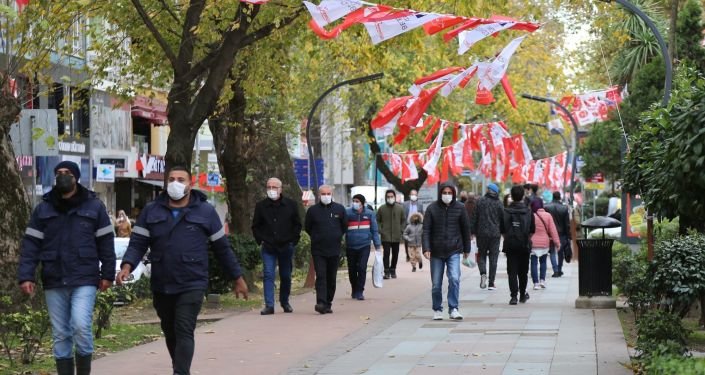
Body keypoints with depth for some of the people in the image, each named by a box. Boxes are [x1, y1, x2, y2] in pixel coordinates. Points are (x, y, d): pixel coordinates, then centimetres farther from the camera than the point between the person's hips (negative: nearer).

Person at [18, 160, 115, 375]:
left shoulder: (94, 206, 3)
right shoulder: (43, 209, 8)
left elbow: (106, 242, 4)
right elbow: (30, 244, 4)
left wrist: (107, 274, -1)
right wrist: (25, 276, -5)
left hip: (84, 280, -3)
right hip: (54, 282, 3)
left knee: (81, 326, -16)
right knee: (60, 334, 6)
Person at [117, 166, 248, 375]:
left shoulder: (205, 211, 1)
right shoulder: (151, 211, 5)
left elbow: (222, 247, 6)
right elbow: (138, 243, 0)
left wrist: (237, 278, 8)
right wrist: (127, 266, -19)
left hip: (192, 285, -3)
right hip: (161, 286, 4)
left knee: (184, 332, -12)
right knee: (170, 333, 14)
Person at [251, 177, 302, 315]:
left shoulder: (291, 205, 4)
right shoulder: (261, 206, 4)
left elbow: (297, 225, 8)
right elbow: (255, 226, 10)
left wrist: (293, 240, -1)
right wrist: (261, 240, -1)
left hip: (286, 247, 1)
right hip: (268, 247, -1)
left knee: (286, 276, 9)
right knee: (268, 275, -9)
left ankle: (285, 302, 25)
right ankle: (269, 305, -11)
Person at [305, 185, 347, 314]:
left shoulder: (339, 209, 3)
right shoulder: (313, 210, 0)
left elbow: (344, 226, 16)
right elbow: (307, 227, 13)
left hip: (334, 250, 2)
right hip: (318, 250, -2)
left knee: (331, 279, 7)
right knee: (321, 277, -12)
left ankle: (328, 303, 15)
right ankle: (321, 303, -20)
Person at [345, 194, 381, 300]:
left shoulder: (369, 213, 2)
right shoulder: (347, 213, -2)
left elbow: (374, 230, 7)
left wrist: (377, 245, 4)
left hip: (364, 246, 0)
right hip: (350, 246, 0)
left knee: (362, 268, -10)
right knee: (352, 270, 9)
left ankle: (359, 292, -4)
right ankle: (354, 290, 27)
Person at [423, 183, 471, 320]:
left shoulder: (460, 208, 0)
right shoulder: (432, 208, -2)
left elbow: (465, 229, 7)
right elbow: (426, 230, -4)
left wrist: (466, 249, 10)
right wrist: (426, 248, -14)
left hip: (454, 251, -1)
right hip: (436, 252, 1)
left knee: (454, 279, -16)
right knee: (436, 284, 6)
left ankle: (453, 309, -8)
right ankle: (437, 310, 21)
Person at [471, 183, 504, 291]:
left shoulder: (480, 201, 1)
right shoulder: (499, 203, 0)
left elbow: (474, 217, 0)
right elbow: (503, 218, 1)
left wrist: (472, 231, 4)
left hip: (482, 233, 0)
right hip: (495, 234, 0)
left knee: (482, 255, 12)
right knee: (493, 258, 5)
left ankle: (483, 273, -16)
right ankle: (491, 283, 3)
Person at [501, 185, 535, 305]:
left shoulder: (506, 212, -5)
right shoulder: (528, 212, -4)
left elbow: (502, 230, -2)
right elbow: (532, 230, 0)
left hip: (510, 245, -1)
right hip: (524, 246, 1)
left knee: (512, 271, 0)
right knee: (523, 271, 15)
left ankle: (514, 296, -11)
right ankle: (522, 295, 25)